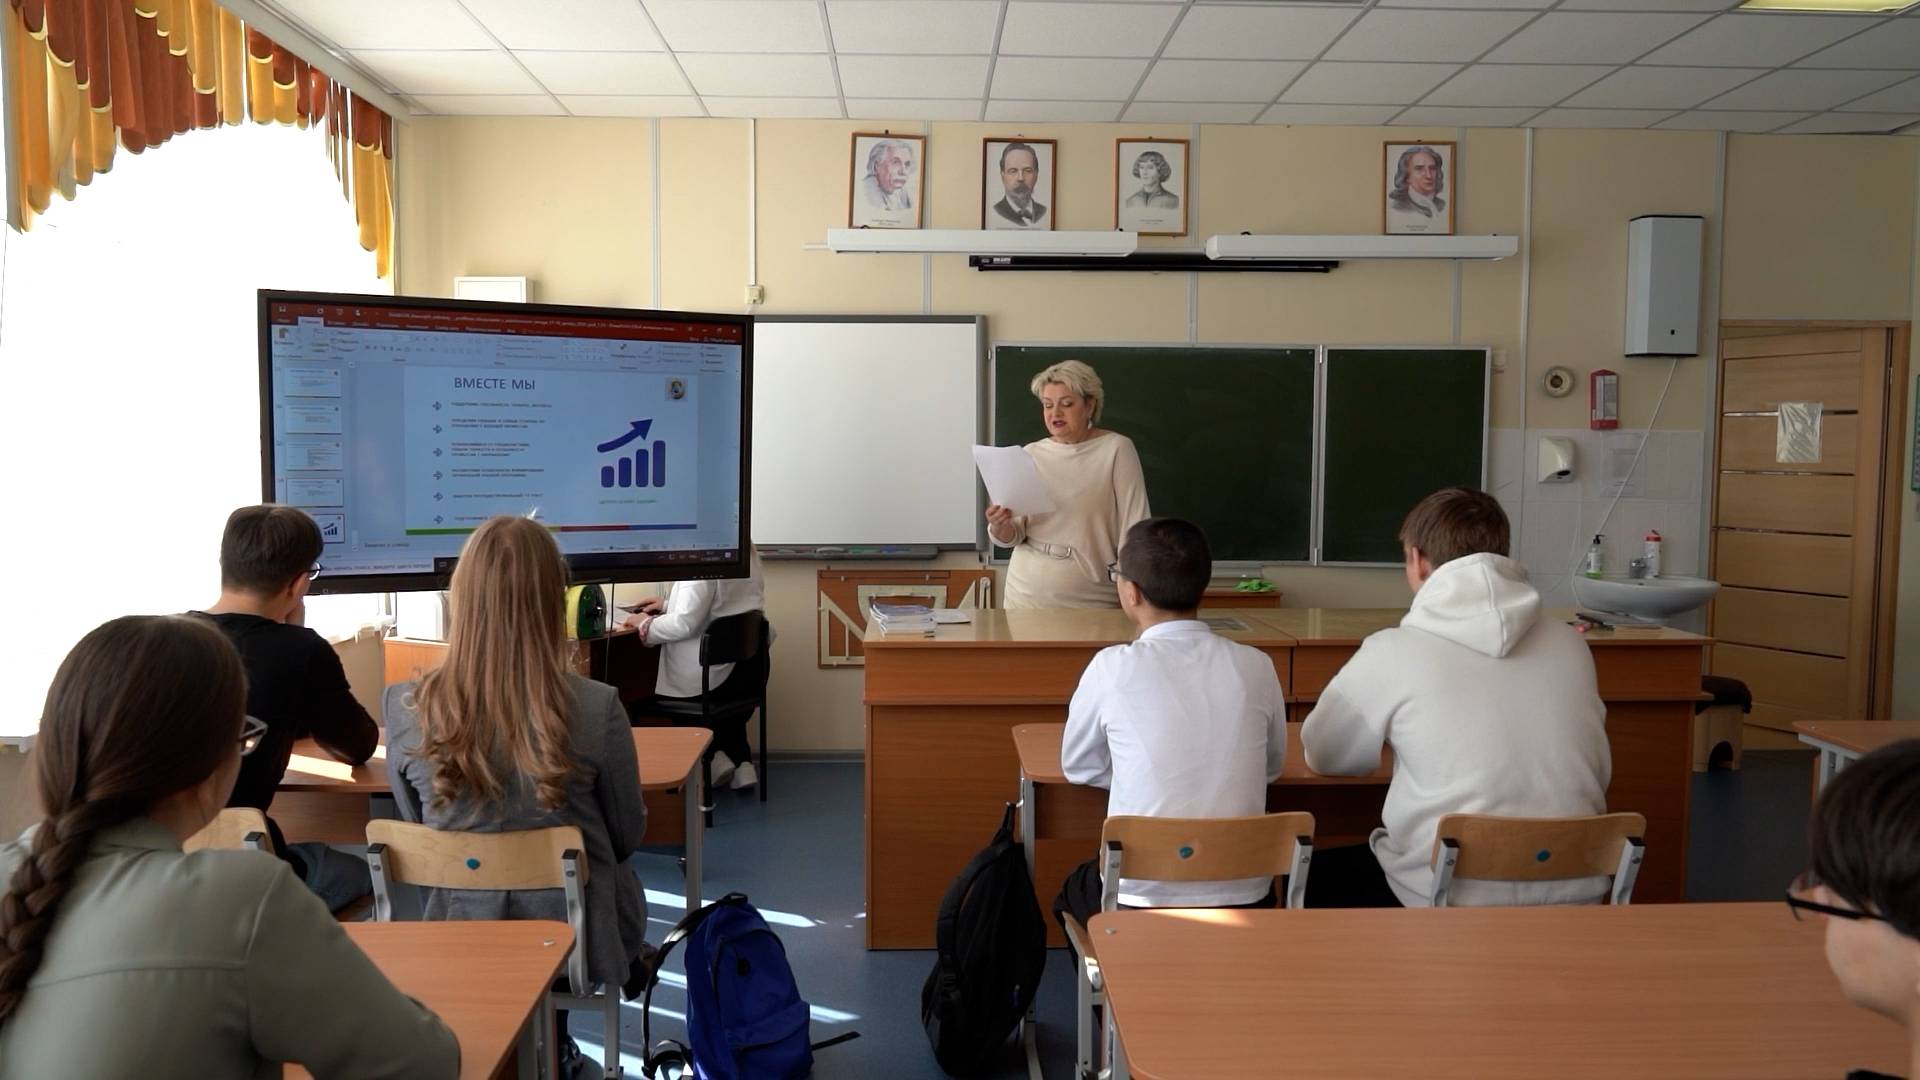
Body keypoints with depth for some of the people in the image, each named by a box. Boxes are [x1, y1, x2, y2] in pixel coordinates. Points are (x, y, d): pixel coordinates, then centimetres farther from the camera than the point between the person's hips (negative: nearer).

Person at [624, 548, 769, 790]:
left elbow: (685, 624, -24)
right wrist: (668, 605, 17)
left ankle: (713, 755, 10)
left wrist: (645, 623, -7)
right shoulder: (747, 550, 4)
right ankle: (742, 763, 19)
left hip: (710, 674, -7)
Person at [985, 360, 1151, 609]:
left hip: (1092, 600, -3)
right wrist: (999, 527, -17)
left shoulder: (1116, 449, -6)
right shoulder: (1030, 455, 5)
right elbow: (1014, 535, 5)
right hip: (1028, 595, 3)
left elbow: (1133, 526, -8)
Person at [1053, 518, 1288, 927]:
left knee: (1075, 889, 30)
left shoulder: (1112, 667, -13)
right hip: (1243, 898, 3)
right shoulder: (1256, 667, -6)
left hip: (1140, 899, -2)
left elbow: (1078, 767, 4)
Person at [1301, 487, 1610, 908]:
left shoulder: (1392, 653, -9)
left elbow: (1323, 755, 7)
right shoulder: (1570, 644, 2)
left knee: (1315, 875, 21)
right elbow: (1598, 771, 16)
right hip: (1574, 892, 5)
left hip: (1455, 897, -5)